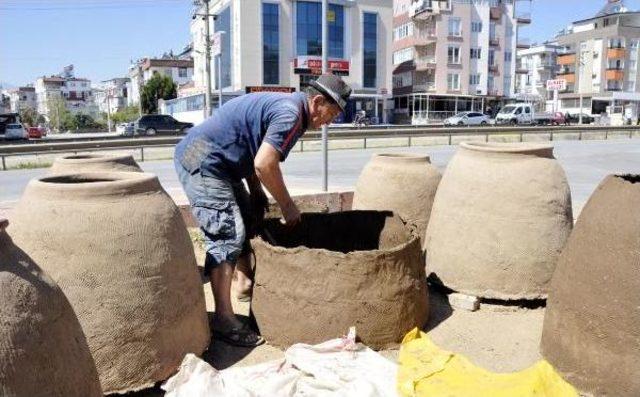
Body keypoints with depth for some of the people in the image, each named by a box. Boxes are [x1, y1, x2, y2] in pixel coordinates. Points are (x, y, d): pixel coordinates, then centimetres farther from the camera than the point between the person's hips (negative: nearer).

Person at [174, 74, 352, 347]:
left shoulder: (283, 105, 15)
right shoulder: (291, 114, -17)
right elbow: (264, 164, -27)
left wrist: (257, 194, 11)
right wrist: (287, 205, -14)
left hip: (212, 161, 11)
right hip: (202, 161, -11)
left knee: (249, 217, 18)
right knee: (227, 233, -15)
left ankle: (244, 283, 31)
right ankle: (223, 320, -12)